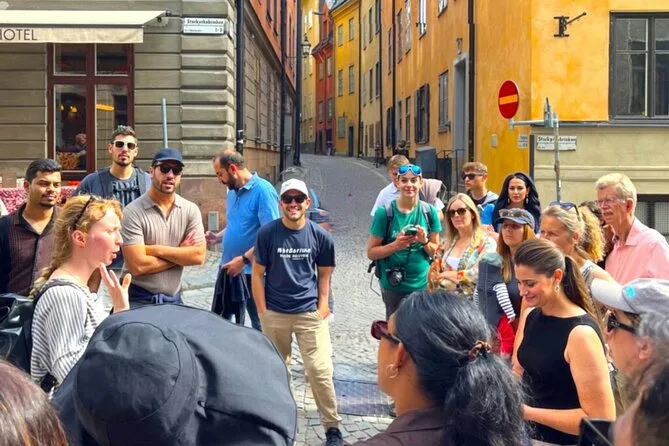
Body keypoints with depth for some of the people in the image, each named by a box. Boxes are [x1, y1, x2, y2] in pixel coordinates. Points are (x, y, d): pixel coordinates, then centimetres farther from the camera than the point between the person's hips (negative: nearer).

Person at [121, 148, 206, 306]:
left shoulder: (191, 210, 0)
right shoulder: (133, 212, -13)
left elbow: (199, 256, -9)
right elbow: (138, 265, -19)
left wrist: (154, 249, -15)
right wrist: (181, 254, -10)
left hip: (173, 299, 4)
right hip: (138, 299, -4)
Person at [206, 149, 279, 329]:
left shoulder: (263, 190, -17)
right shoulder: (232, 192, 10)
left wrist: (244, 259, -22)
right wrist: (217, 237, 4)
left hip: (253, 271, -8)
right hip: (229, 269, 8)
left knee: (259, 326, 6)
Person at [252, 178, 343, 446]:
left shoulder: (320, 236, -3)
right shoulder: (267, 233, -6)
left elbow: (324, 274, 7)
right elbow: (258, 274, 0)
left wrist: (323, 305, -2)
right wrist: (262, 312, -3)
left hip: (310, 313, 0)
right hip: (274, 314, 1)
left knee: (320, 370, -4)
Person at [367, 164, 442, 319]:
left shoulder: (429, 211, 0)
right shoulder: (385, 212, -7)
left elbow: (435, 252, 7)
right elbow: (371, 252, -5)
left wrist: (424, 241, -13)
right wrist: (396, 245, -20)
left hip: (423, 285, 2)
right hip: (394, 286, -2)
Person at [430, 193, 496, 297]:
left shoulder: (486, 242, -1)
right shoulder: (447, 243, 13)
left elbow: (478, 275, -11)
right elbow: (434, 274, 10)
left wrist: (447, 274, -1)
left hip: (471, 301, -3)